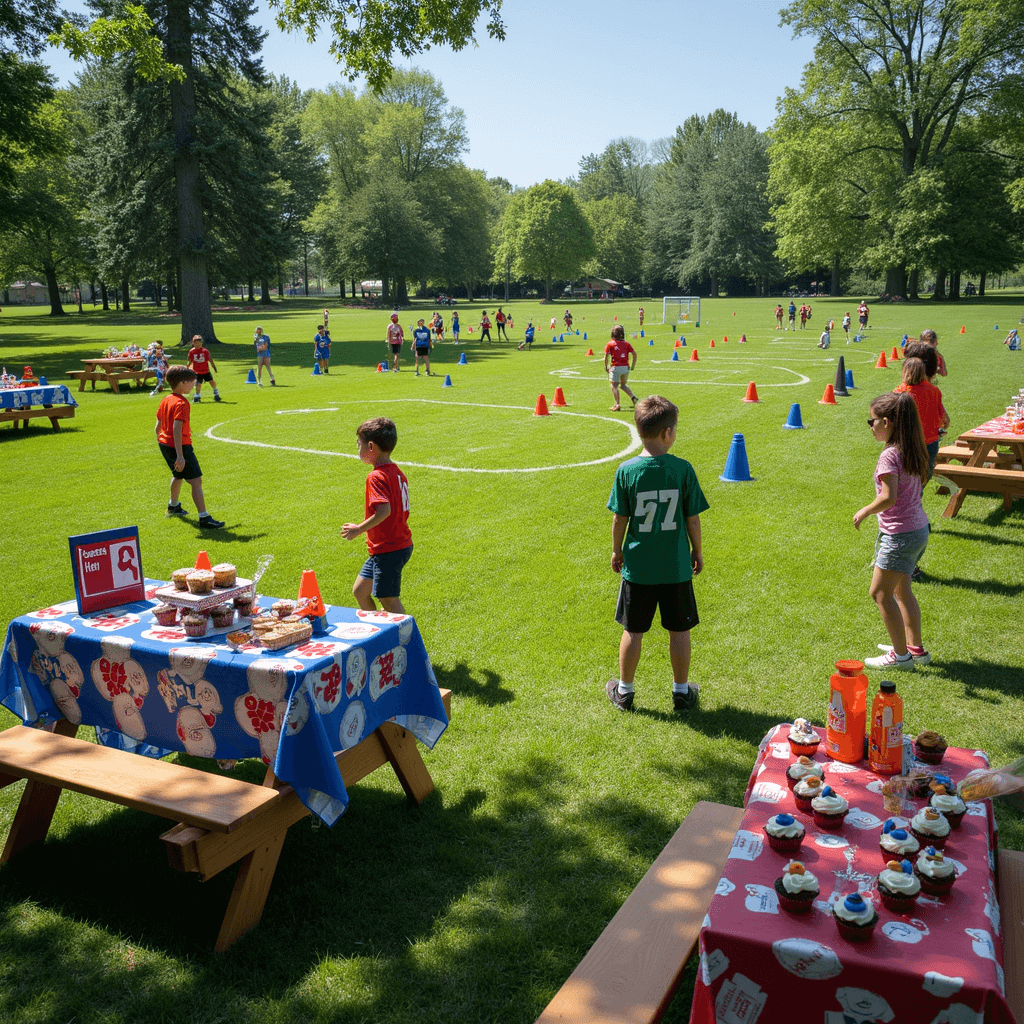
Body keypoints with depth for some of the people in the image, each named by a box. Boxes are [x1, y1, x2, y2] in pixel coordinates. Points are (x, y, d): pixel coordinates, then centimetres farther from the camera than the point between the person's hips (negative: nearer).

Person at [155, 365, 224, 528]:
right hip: (180, 446, -10)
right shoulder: (182, 403, -19)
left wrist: (162, 446, 27)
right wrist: (180, 456, -31)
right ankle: (204, 518, -18)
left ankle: (173, 506, 54)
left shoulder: (166, 400, 9)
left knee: (178, 475, 33)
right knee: (196, 481, -11)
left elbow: (158, 426, 15)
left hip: (164, 445, 10)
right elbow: (176, 429, -28)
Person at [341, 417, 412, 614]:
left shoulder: (377, 477, -18)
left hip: (388, 551, -10)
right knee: (360, 590, 19)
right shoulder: (397, 473, 10)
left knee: (389, 601, -3)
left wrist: (359, 529, -21)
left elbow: (384, 511, -31)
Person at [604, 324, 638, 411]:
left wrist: (606, 367, 0)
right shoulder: (626, 344, 8)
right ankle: (633, 397, 6)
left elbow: (606, 356, -10)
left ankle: (617, 404, -12)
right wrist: (633, 366, 12)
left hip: (616, 367, -5)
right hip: (626, 367, 5)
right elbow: (634, 354, 3)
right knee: (623, 385, 22)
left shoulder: (610, 344, -2)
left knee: (614, 386, -1)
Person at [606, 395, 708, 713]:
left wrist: (617, 550, 12)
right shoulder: (683, 469, -10)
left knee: (633, 631, 12)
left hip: (637, 567, 0)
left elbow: (619, 519, -4)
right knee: (679, 630, 14)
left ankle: (624, 691, 26)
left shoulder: (626, 471, -10)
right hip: (676, 567, 0)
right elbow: (692, 519, -5)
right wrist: (697, 552, 10)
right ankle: (681, 692, 26)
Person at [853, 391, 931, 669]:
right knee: (901, 589, 21)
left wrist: (865, 511, -11)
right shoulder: (913, 450, 6)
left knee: (880, 592, 3)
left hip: (899, 533, -9)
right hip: (919, 529, 9)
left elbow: (888, 498, -27)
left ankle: (901, 655, 10)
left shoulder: (890, 455, -20)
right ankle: (916, 648, 30)